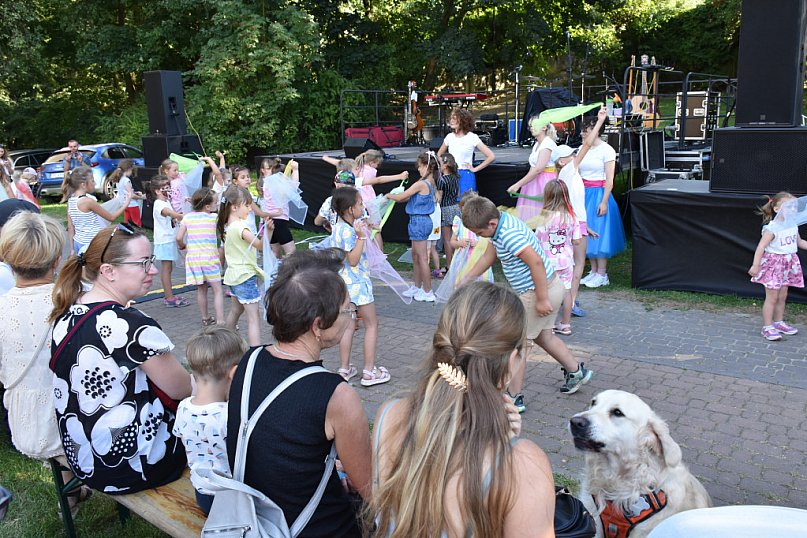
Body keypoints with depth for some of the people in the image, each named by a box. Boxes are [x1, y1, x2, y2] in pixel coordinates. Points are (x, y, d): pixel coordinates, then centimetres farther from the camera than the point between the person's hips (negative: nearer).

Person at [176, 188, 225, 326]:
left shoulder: (188, 217, 3)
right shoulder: (214, 217, -5)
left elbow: (179, 237, 0)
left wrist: (183, 246, 18)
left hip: (193, 257, 4)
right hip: (209, 257, -4)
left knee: (201, 289, 15)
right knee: (217, 290, -1)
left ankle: (205, 318, 27)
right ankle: (220, 322, -6)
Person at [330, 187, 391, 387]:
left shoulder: (338, 227, 7)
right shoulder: (347, 231, -22)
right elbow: (353, 260, -23)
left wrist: (362, 231, 19)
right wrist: (361, 236, -27)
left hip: (344, 282, 9)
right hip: (357, 282, -9)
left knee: (348, 325, 16)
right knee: (371, 325, 4)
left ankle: (344, 369, 22)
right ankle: (369, 372, 9)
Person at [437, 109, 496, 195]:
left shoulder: (472, 137, -6)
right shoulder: (449, 137, 7)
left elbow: (491, 156, -9)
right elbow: (439, 154, 26)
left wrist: (475, 169, -7)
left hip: (466, 176, -4)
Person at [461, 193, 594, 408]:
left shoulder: (508, 235, -28)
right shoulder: (503, 220, 5)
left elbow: (536, 262, -32)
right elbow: (488, 256, 16)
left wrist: (542, 299, -27)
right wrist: (466, 279, 18)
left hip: (537, 293, -10)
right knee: (543, 336, 25)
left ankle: (515, 398, 8)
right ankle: (576, 371, 40)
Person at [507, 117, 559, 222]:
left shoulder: (548, 144, -12)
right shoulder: (537, 144, 15)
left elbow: (538, 169, -20)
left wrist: (518, 185, -19)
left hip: (545, 182, -9)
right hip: (534, 182, 9)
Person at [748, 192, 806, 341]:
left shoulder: (793, 226, 4)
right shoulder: (772, 228, -19)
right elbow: (761, 247, -21)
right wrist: (756, 265, -24)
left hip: (788, 264, 7)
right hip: (773, 264, -7)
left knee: (782, 296, 15)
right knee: (772, 297, -3)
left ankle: (779, 322, 29)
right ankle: (767, 327, 4)